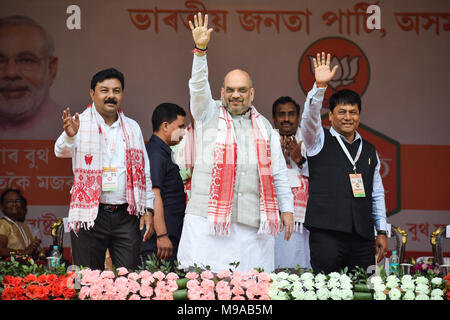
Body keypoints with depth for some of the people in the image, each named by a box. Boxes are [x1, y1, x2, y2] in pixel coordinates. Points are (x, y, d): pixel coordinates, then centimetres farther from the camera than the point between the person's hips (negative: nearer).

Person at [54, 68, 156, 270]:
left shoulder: (132, 128, 13)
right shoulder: (81, 124, 1)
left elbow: (144, 171, 15)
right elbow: (62, 151, -18)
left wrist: (148, 209, 8)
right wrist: (70, 136, -41)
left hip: (126, 216, 3)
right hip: (90, 215, -3)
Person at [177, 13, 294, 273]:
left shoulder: (264, 126, 19)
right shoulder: (208, 114, 13)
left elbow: (278, 172, 19)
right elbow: (198, 88, -5)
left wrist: (287, 208, 13)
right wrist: (201, 50, -19)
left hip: (253, 221, 2)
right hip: (208, 217, -2)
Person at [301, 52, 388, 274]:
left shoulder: (369, 150, 19)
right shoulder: (319, 141, 7)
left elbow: (377, 194, 20)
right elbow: (310, 118, -13)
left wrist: (381, 232, 15)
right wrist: (320, 85, -27)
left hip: (362, 237, 4)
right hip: (327, 234, -4)